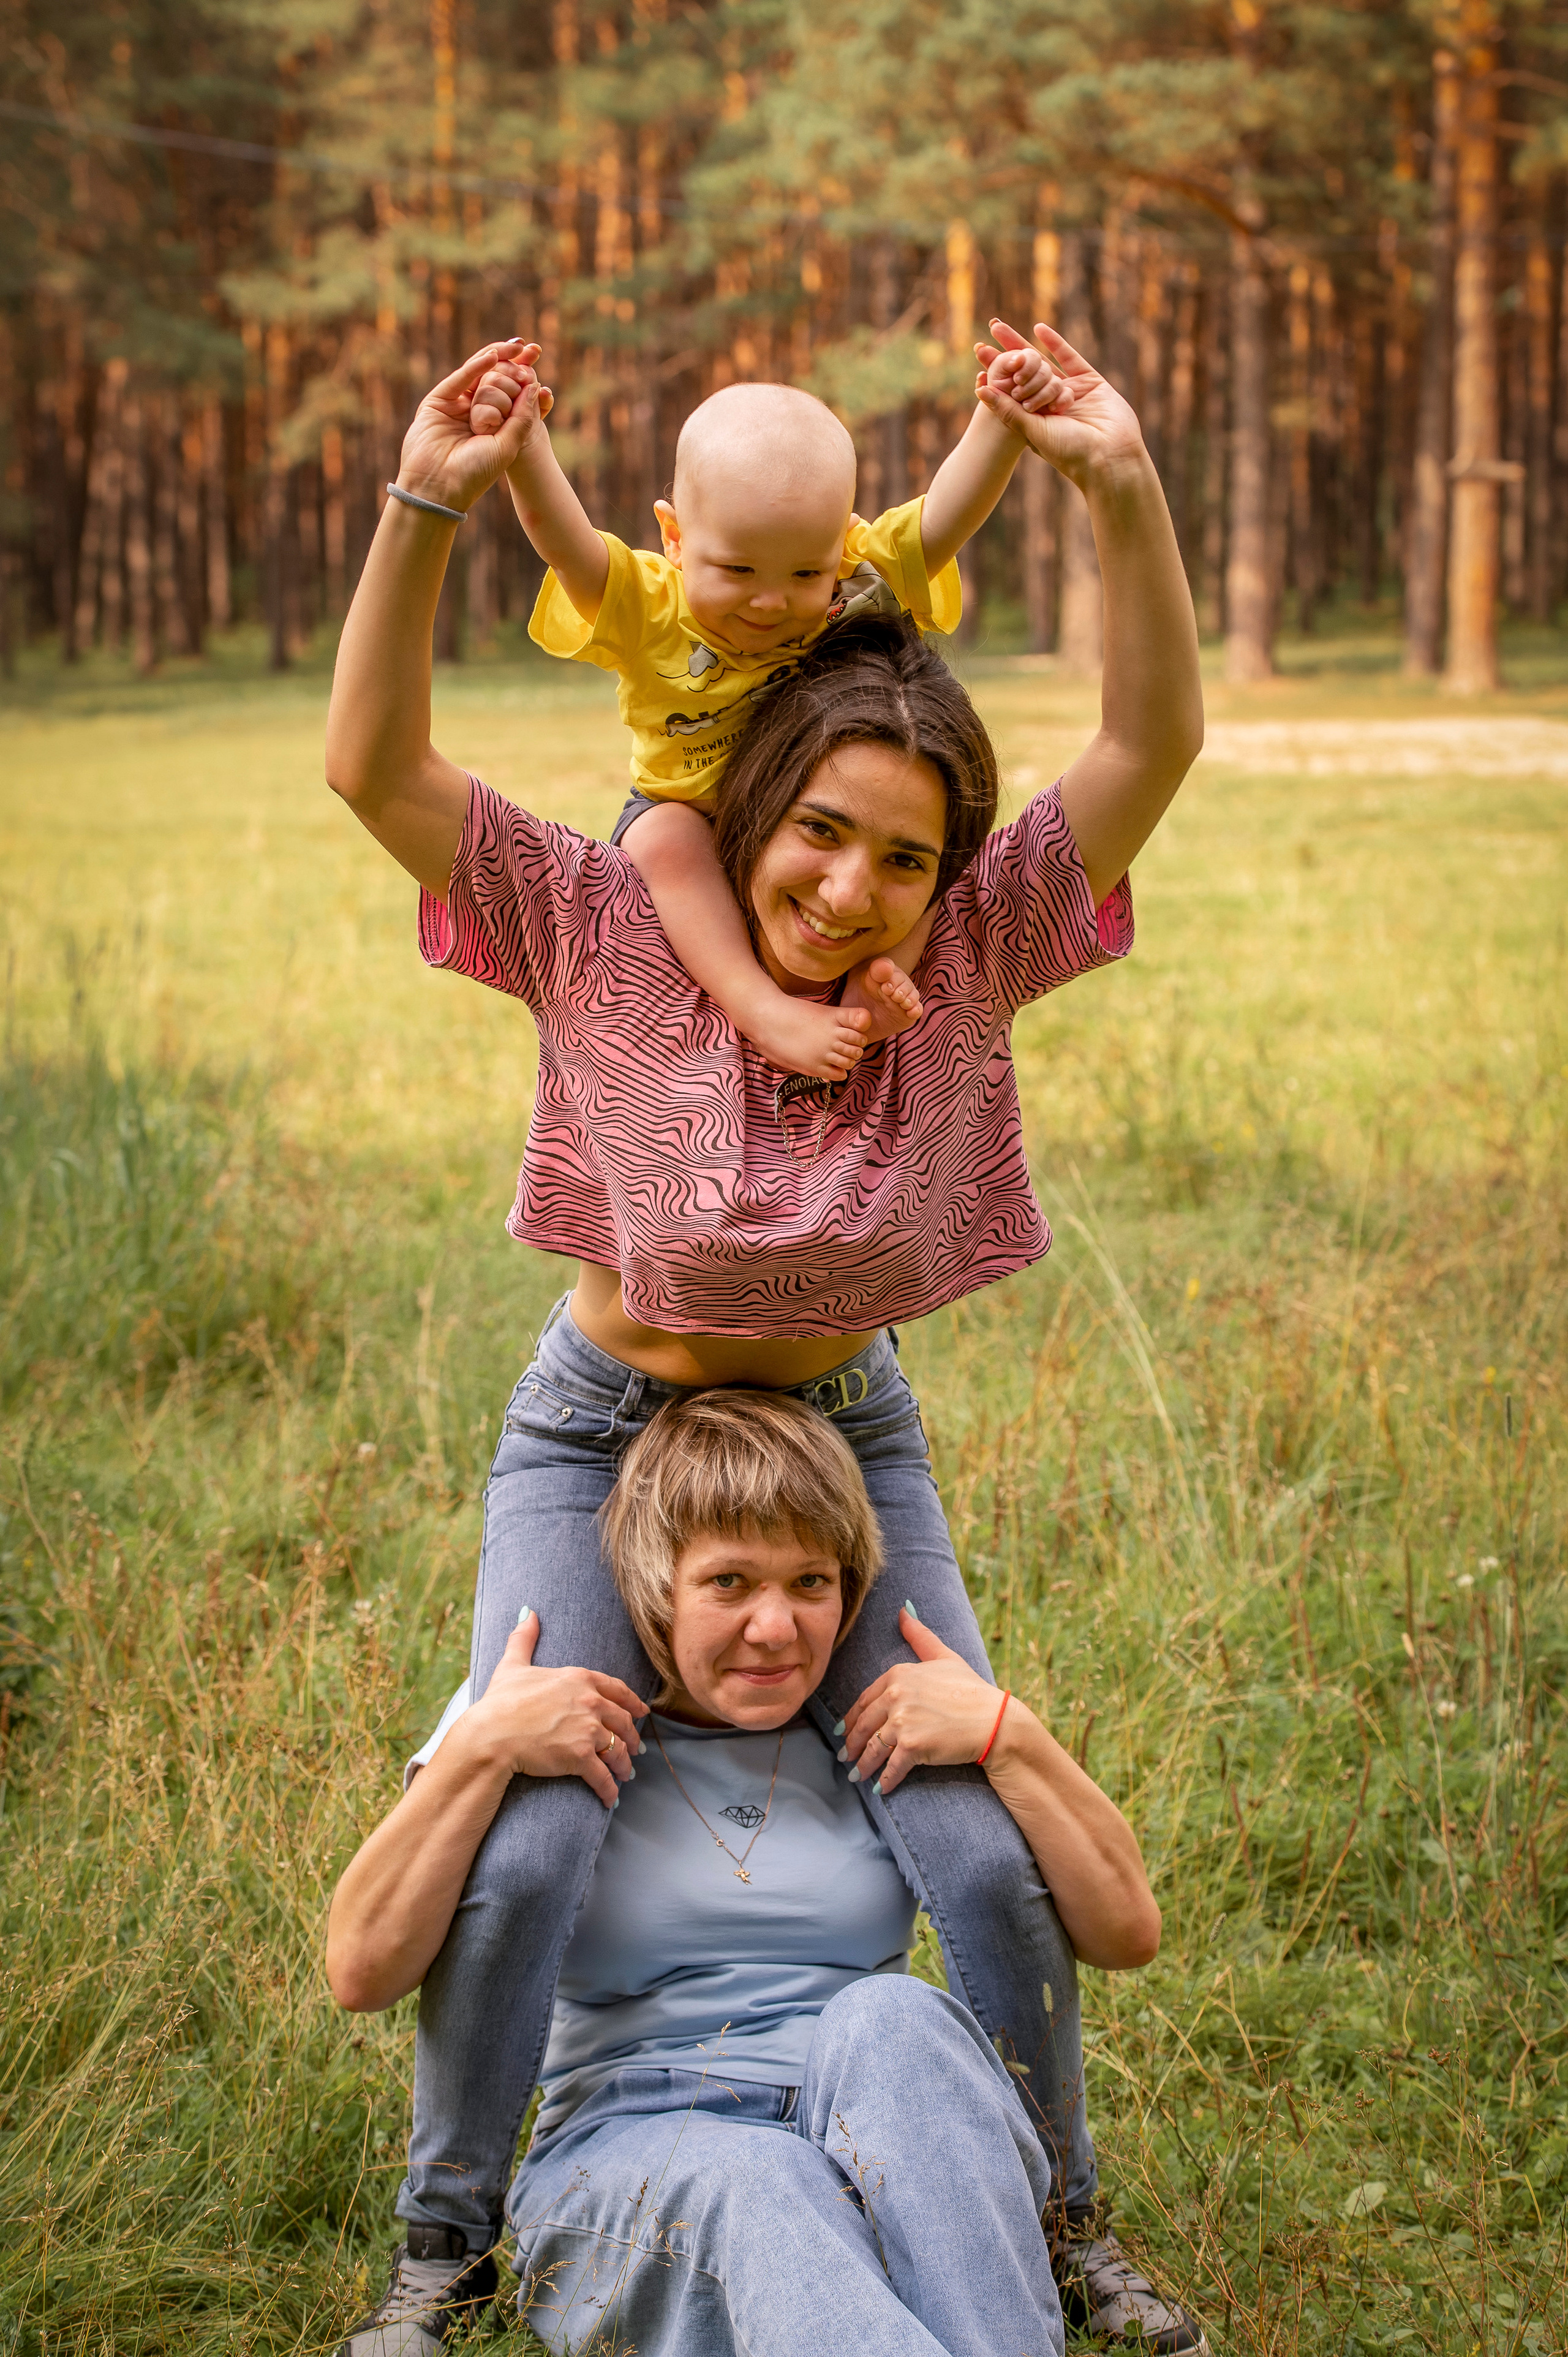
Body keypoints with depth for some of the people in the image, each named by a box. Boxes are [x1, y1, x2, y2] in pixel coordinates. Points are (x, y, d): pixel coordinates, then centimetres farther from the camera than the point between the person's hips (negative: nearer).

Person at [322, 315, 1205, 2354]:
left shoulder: (968, 959, -14)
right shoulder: (606, 932, -17)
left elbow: (1154, 748, -24)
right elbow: (375, 768, -23)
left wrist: (1124, 492, -38)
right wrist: (426, 515, -36)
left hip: (846, 1439, 2)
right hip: (601, 1435, -1)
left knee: (984, 1848, -2)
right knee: (521, 1846, -13)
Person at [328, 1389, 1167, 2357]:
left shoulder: (887, 1721, 7)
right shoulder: (548, 1720, 4)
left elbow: (1127, 1932, 3)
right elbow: (363, 1971, -7)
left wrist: (1009, 1735, -9)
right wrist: (481, 1749, -17)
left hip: (892, 2166, 2)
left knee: (890, 2017, -32)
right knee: (755, 2186, -37)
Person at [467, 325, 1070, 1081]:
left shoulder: (863, 584, -16)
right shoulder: (647, 611, -22)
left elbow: (950, 512, -27)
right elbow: (563, 537, -38)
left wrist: (1004, 423, -45)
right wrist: (524, 451, -56)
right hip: (693, 819, -2)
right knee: (662, 836, -34)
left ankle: (880, 969, -31)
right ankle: (762, 1008, -42)